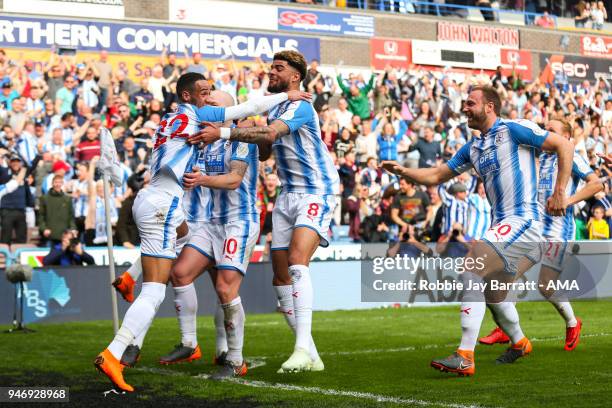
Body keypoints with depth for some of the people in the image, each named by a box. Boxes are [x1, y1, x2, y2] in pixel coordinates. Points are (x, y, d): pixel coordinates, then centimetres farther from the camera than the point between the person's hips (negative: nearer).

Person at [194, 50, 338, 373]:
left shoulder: (301, 106, -13)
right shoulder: (273, 109, 16)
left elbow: (270, 132, -31)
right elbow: (264, 152, 23)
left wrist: (222, 133, -36)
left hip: (316, 193, -9)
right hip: (288, 195, 9)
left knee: (297, 262, -27)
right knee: (281, 277, 3)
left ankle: (303, 347, -31)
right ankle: (310, 356, 9)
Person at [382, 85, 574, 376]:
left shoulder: (514, 130, -7)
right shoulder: (473, 148, 16)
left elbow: (564, 145, -6)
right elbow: (436, 176, 19)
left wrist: (559, 193, -10)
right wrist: (403, 172, 2)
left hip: (523, 220, -9)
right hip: (502, 224, 9)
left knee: (472, 270, -23)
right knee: (493, 295, 19)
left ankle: (465, 357, -25)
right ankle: (519, 343, 47)